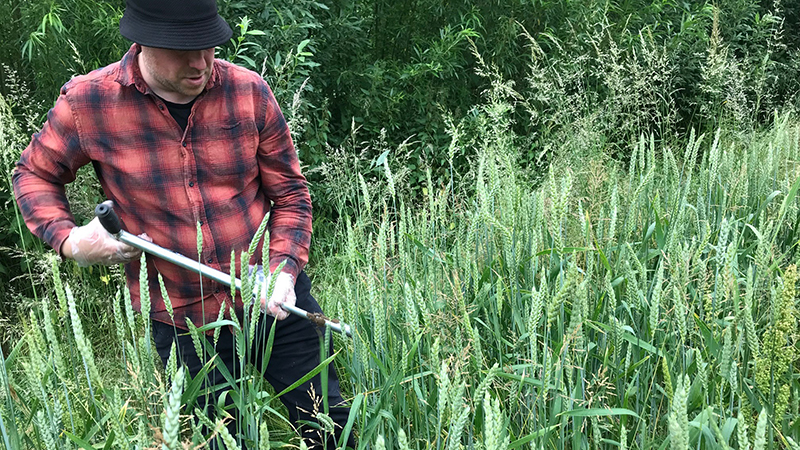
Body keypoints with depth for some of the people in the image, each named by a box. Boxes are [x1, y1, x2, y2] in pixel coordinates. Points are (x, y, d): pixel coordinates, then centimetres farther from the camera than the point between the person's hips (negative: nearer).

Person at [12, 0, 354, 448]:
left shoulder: (249, 91, -8)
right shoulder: (87, 102, -10)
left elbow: (290, 193, 0)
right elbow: (34, 173, 8)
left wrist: (284, 268, -14)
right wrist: (67, 238, -10)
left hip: (274, 300, 1)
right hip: (181, 321, 0)